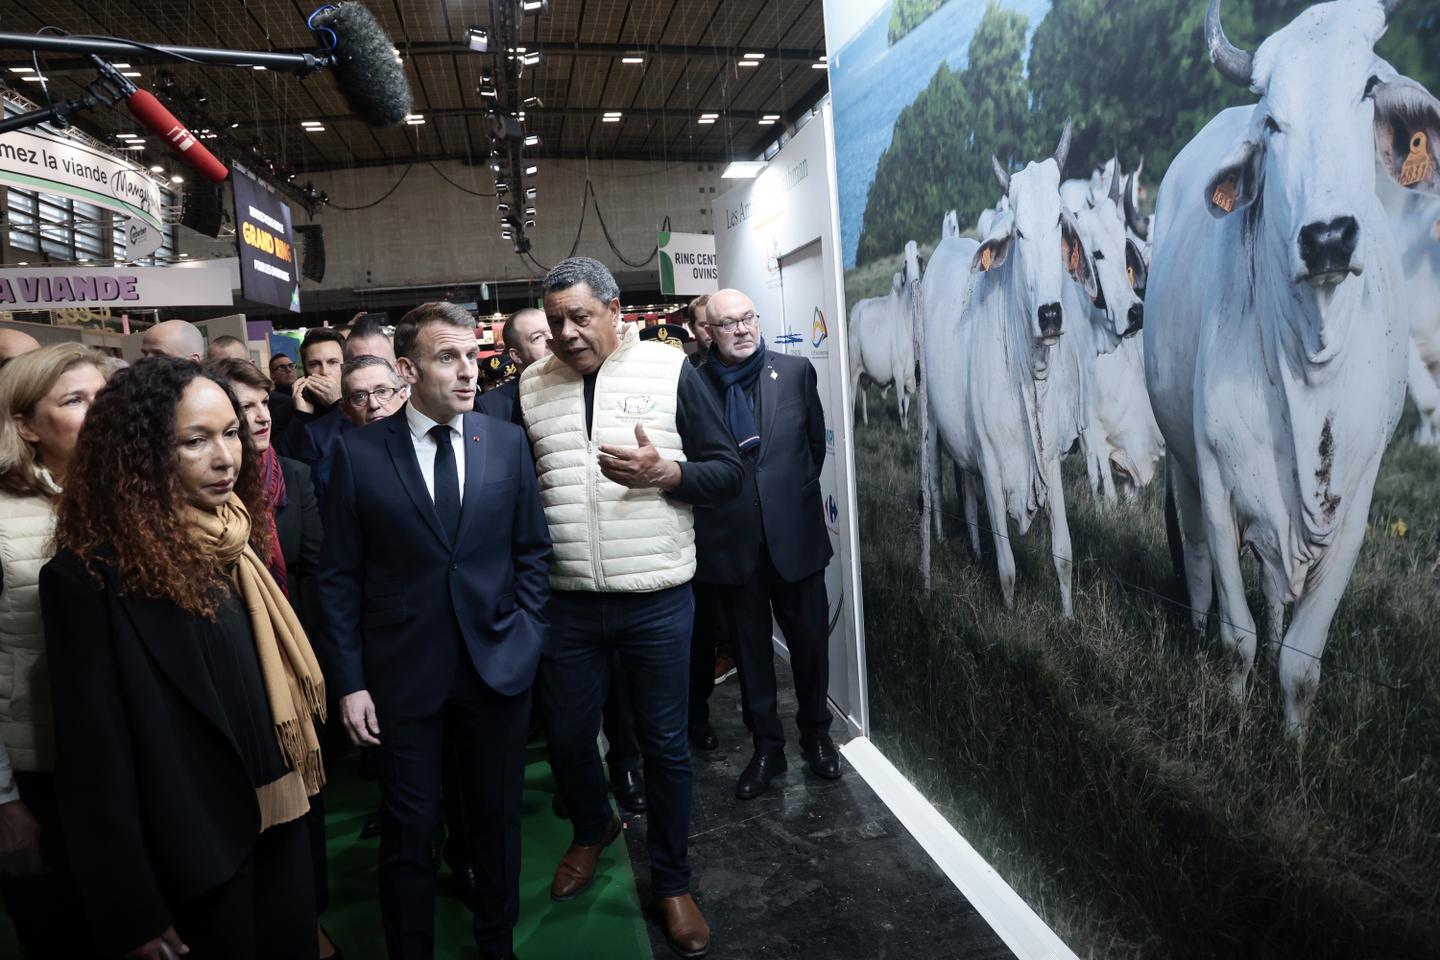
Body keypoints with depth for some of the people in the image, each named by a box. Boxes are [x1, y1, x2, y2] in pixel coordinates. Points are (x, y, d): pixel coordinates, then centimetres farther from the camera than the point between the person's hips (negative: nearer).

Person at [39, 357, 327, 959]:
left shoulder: (240, 539, -1)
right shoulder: (93, 574, -20)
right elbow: (96, 758, -16)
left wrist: (295, 786, 12)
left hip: (279, 816, 6)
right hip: (196, 844, -6)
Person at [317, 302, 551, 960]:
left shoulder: (508, 442, 1)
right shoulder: (359, 453, -5)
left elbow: (532, 550, 7)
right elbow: (339, 576, -2)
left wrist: (525, 633, -2)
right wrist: (349, 682, -5)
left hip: (498, 665, 2)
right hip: (403, 675, -2)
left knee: (498, 820, 17)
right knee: (408, 832, 11)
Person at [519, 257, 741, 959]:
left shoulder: (670, 371, -4)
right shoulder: (530, 388, 5)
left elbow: (727, 472, -3)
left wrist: (666, 473, -21)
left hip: (656, 601, -2)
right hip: (567, 603, 3)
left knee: (665, 744, 9)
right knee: (566, 737, 16)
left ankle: (671, 881, 32)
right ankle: (593, 830, 48)